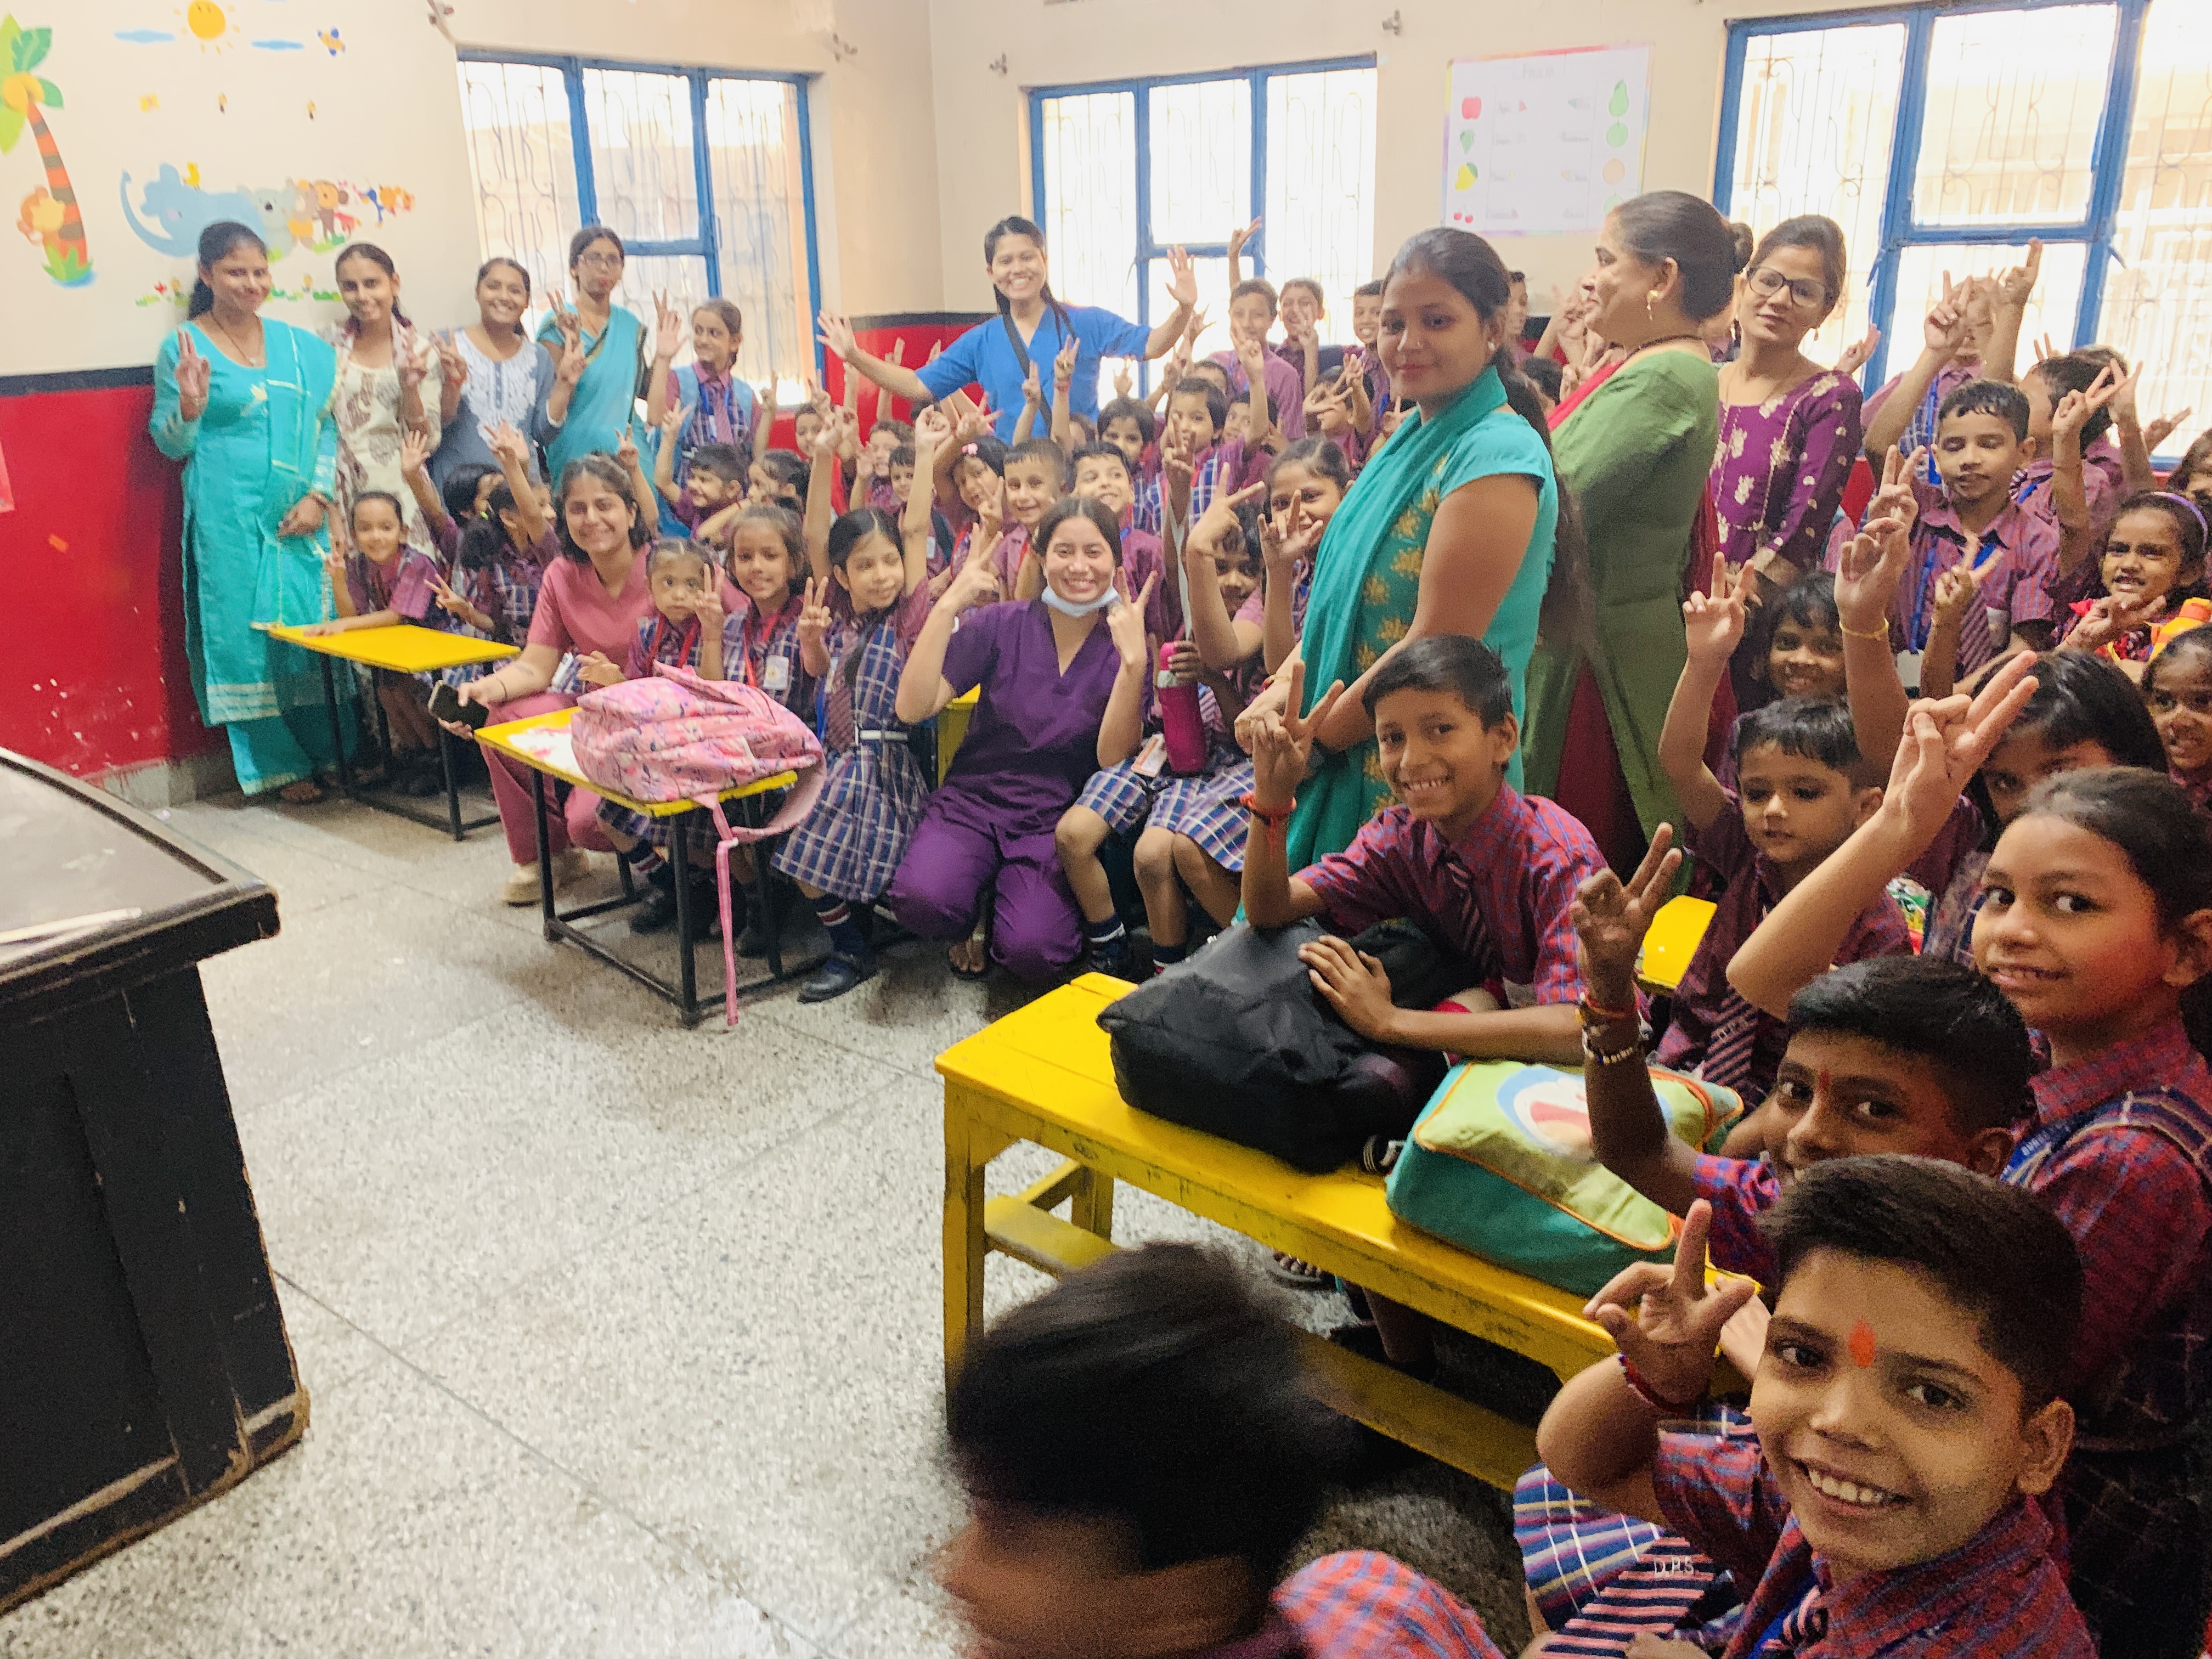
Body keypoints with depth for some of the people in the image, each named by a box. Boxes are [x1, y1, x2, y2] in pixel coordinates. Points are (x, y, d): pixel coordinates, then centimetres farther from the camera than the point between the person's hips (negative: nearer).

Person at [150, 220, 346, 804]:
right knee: (244, 635, 0)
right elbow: (171, 444, 4)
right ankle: (280, 765, 9)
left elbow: (328, 426, 9)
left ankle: (328, 752, 15)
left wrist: (318, 496, -4)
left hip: (300, 517, 3)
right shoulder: (183, 346, 2)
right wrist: (190, 405, -17)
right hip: (227, 519, -3)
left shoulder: (299, 346, 10)